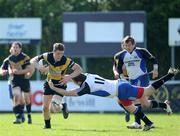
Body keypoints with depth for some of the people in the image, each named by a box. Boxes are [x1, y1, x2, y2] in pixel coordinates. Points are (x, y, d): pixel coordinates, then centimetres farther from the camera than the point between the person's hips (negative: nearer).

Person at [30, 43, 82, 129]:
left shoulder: (66, 61, -26)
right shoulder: (47, 56, -19)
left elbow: (79, 69, -20)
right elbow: (33, 61, -10)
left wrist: (70, 76, -36)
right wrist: (40, 68, -30)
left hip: (60, 84, -3)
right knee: (45, 107, -1)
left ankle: (63, 106, 22)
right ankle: (47, 124, 24)